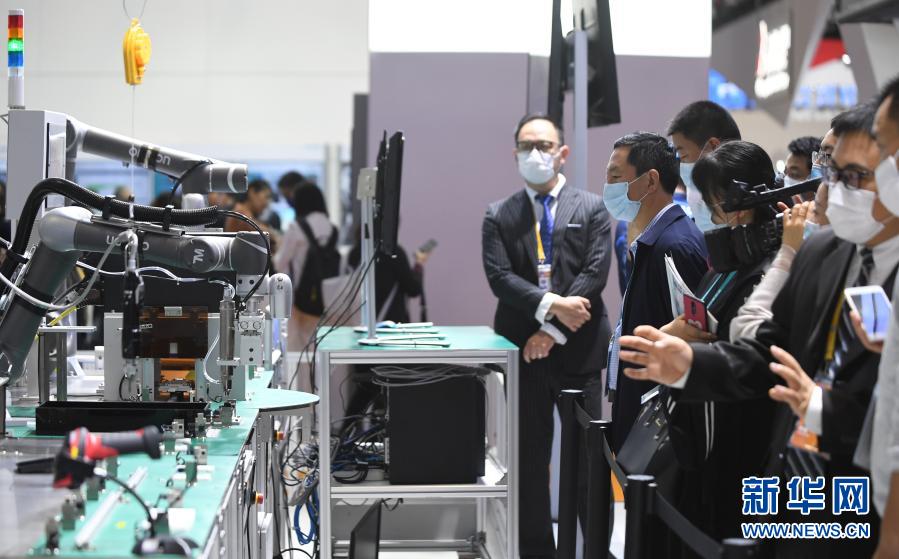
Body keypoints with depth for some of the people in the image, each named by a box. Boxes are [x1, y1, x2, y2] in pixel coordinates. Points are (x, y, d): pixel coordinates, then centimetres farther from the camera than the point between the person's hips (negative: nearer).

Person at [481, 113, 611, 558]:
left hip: (579, 349, -1)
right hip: (522, 348, 1)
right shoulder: (499, 216, 9)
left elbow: (595, 274, -5)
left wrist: (553, 332, -12)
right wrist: (552, 305, -18)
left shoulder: (591, 209, 5)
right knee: (529, 455, 6)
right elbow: (499, 277, -3)